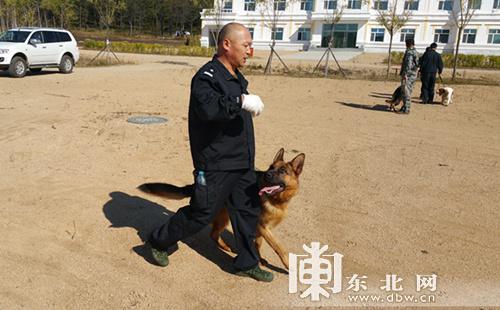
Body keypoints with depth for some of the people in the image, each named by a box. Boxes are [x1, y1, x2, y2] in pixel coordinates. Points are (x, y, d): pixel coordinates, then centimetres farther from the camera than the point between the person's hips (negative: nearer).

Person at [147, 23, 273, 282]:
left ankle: (247, 263, 28)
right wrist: (241, 101, -37)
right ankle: (158, 241, 26)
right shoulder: (207, 76, -16)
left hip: (242, 163, 9)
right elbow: (208, 108, -37)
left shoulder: (237, 77, 14)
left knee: (248, 210, 12)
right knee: (201, 213, 3)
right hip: (216, 164, -9)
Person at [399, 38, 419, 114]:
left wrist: (405, 74, -26)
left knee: (406, 92, -8)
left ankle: (406, 109, -8)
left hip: (408, 75, -10)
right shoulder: (415, 52, 17)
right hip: (413, 75, 10)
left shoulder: (409, 52, -12)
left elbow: (408, 64, -22)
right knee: (408, 92, 14)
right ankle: (405, 108, 20)